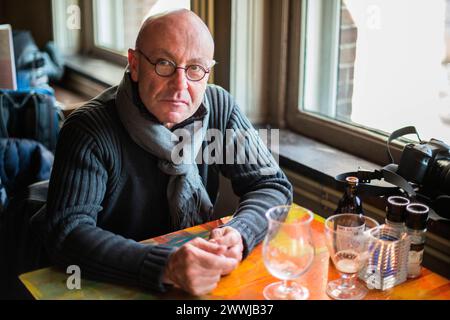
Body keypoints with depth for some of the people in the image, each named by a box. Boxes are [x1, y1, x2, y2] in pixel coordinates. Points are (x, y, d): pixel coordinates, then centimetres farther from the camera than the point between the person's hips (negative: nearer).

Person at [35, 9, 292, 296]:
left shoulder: (219, 107, -5)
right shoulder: (88, 129, -17)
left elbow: (273, 185, -3)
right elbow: (66, 232, -24)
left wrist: (238, 235, -24)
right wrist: (166, 268, -36)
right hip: (116, 284, -3)